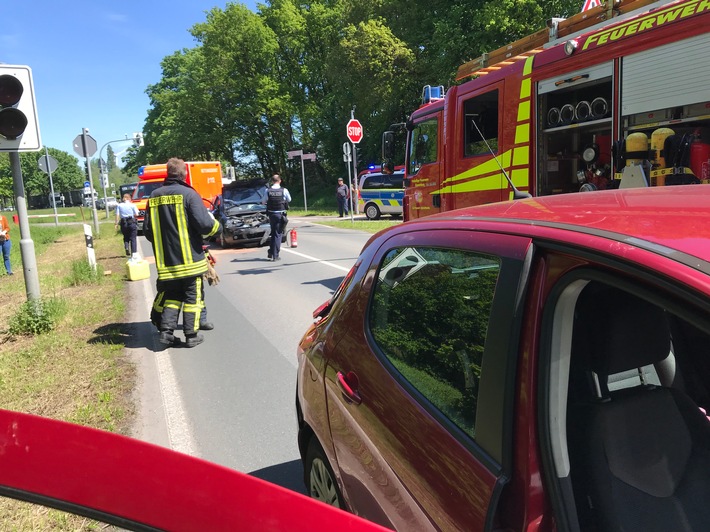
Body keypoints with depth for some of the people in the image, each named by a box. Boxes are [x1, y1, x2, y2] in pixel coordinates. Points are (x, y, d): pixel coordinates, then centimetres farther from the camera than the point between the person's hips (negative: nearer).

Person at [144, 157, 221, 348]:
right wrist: (216, 225, 4)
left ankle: (167, 331, 9)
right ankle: (191, 335, 9)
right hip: (190, 259, -4)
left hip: (166, 260, 5)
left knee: (172, 296, 17)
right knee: (192, 297, 6)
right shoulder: (188, 194, -11)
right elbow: (204, 225, -17)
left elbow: (147, 230, 9)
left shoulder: (154, 196, 6)